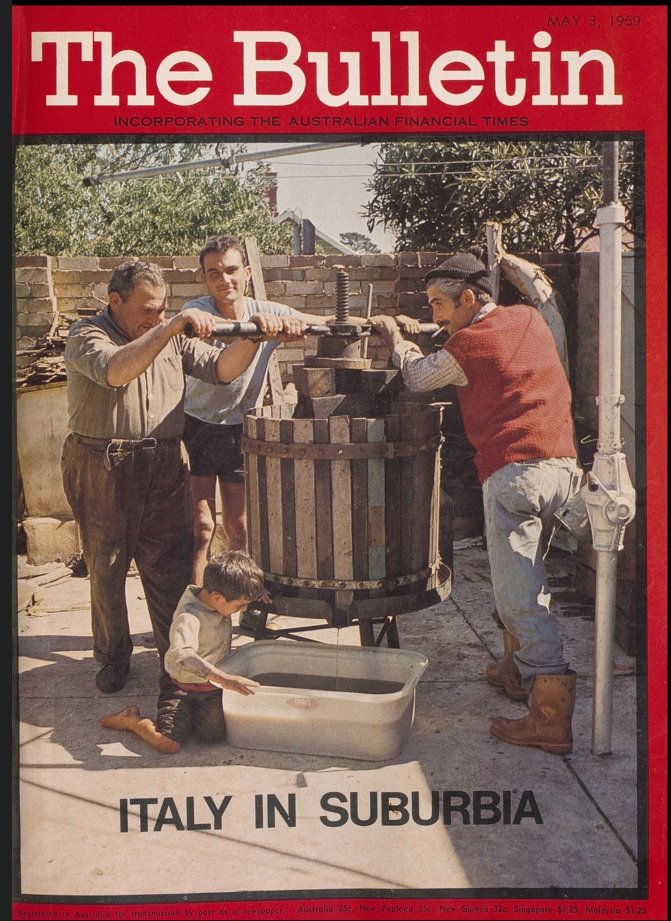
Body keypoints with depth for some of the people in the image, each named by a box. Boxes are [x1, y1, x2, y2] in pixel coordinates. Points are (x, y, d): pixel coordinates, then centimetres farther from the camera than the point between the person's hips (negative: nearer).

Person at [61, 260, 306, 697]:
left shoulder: (172, 336, 10)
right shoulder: (86, 335, -5)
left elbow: (220, 369, 0)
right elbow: (115, 371, -27)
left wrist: (253, 335, -17)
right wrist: (172, 326, -33)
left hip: (165, 466, 3)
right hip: (102, 469, -3)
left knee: (170, 569, 5)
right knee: (107, 568, 10)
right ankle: (113, 658, 28)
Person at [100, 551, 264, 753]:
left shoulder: (216, 599, -4)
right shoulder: (189, 617, -28)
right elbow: (182, 655, -45)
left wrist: (254, 593, 7)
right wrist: (224, 679, -51)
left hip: (213, 686, 6)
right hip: (185, 688, -6)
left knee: (215, 734, -17)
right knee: (169, 743, -21)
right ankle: (132, 720, 9)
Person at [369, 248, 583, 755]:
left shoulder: (468, 345, -7)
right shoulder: (530, 319, 14)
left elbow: (418, 378, 11)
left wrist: (396, 339, 29)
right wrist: (417, 332, 30)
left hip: (514, 470, -8)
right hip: (563, 464, 8)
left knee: (518, 590, -7)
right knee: (525, 575, 22)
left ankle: (552, 717, -9)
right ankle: (517, 669, 34)